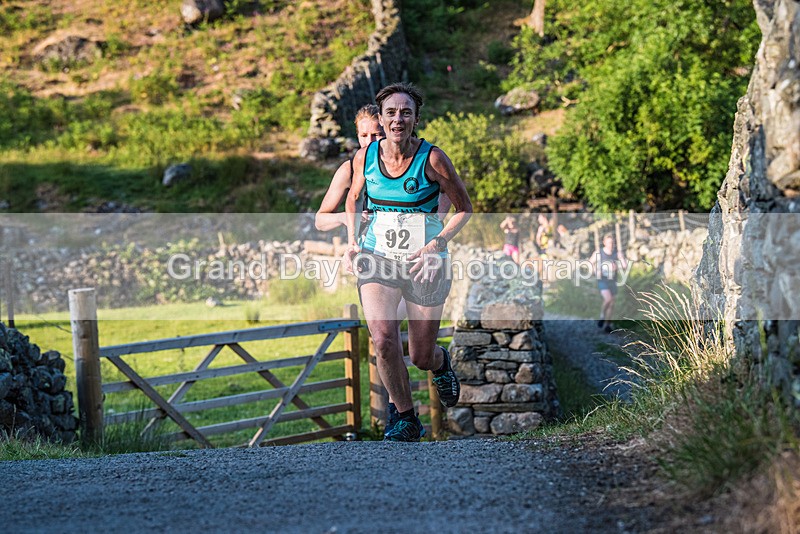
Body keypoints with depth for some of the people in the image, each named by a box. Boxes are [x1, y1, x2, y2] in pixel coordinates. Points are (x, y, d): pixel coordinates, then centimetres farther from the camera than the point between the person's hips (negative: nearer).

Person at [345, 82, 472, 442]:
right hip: (377, 255, 2)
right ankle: (407, 420, -2)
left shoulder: (432, 159, -10)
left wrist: (436, 244, -14)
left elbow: (465, 209, 0)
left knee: (421, 357, 5)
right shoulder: (365, 156, -1)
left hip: (425, 262, -2)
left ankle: (440, 362, 45)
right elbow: (353, 199, 18)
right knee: (383, 338, -21)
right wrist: (352, 242, 3)